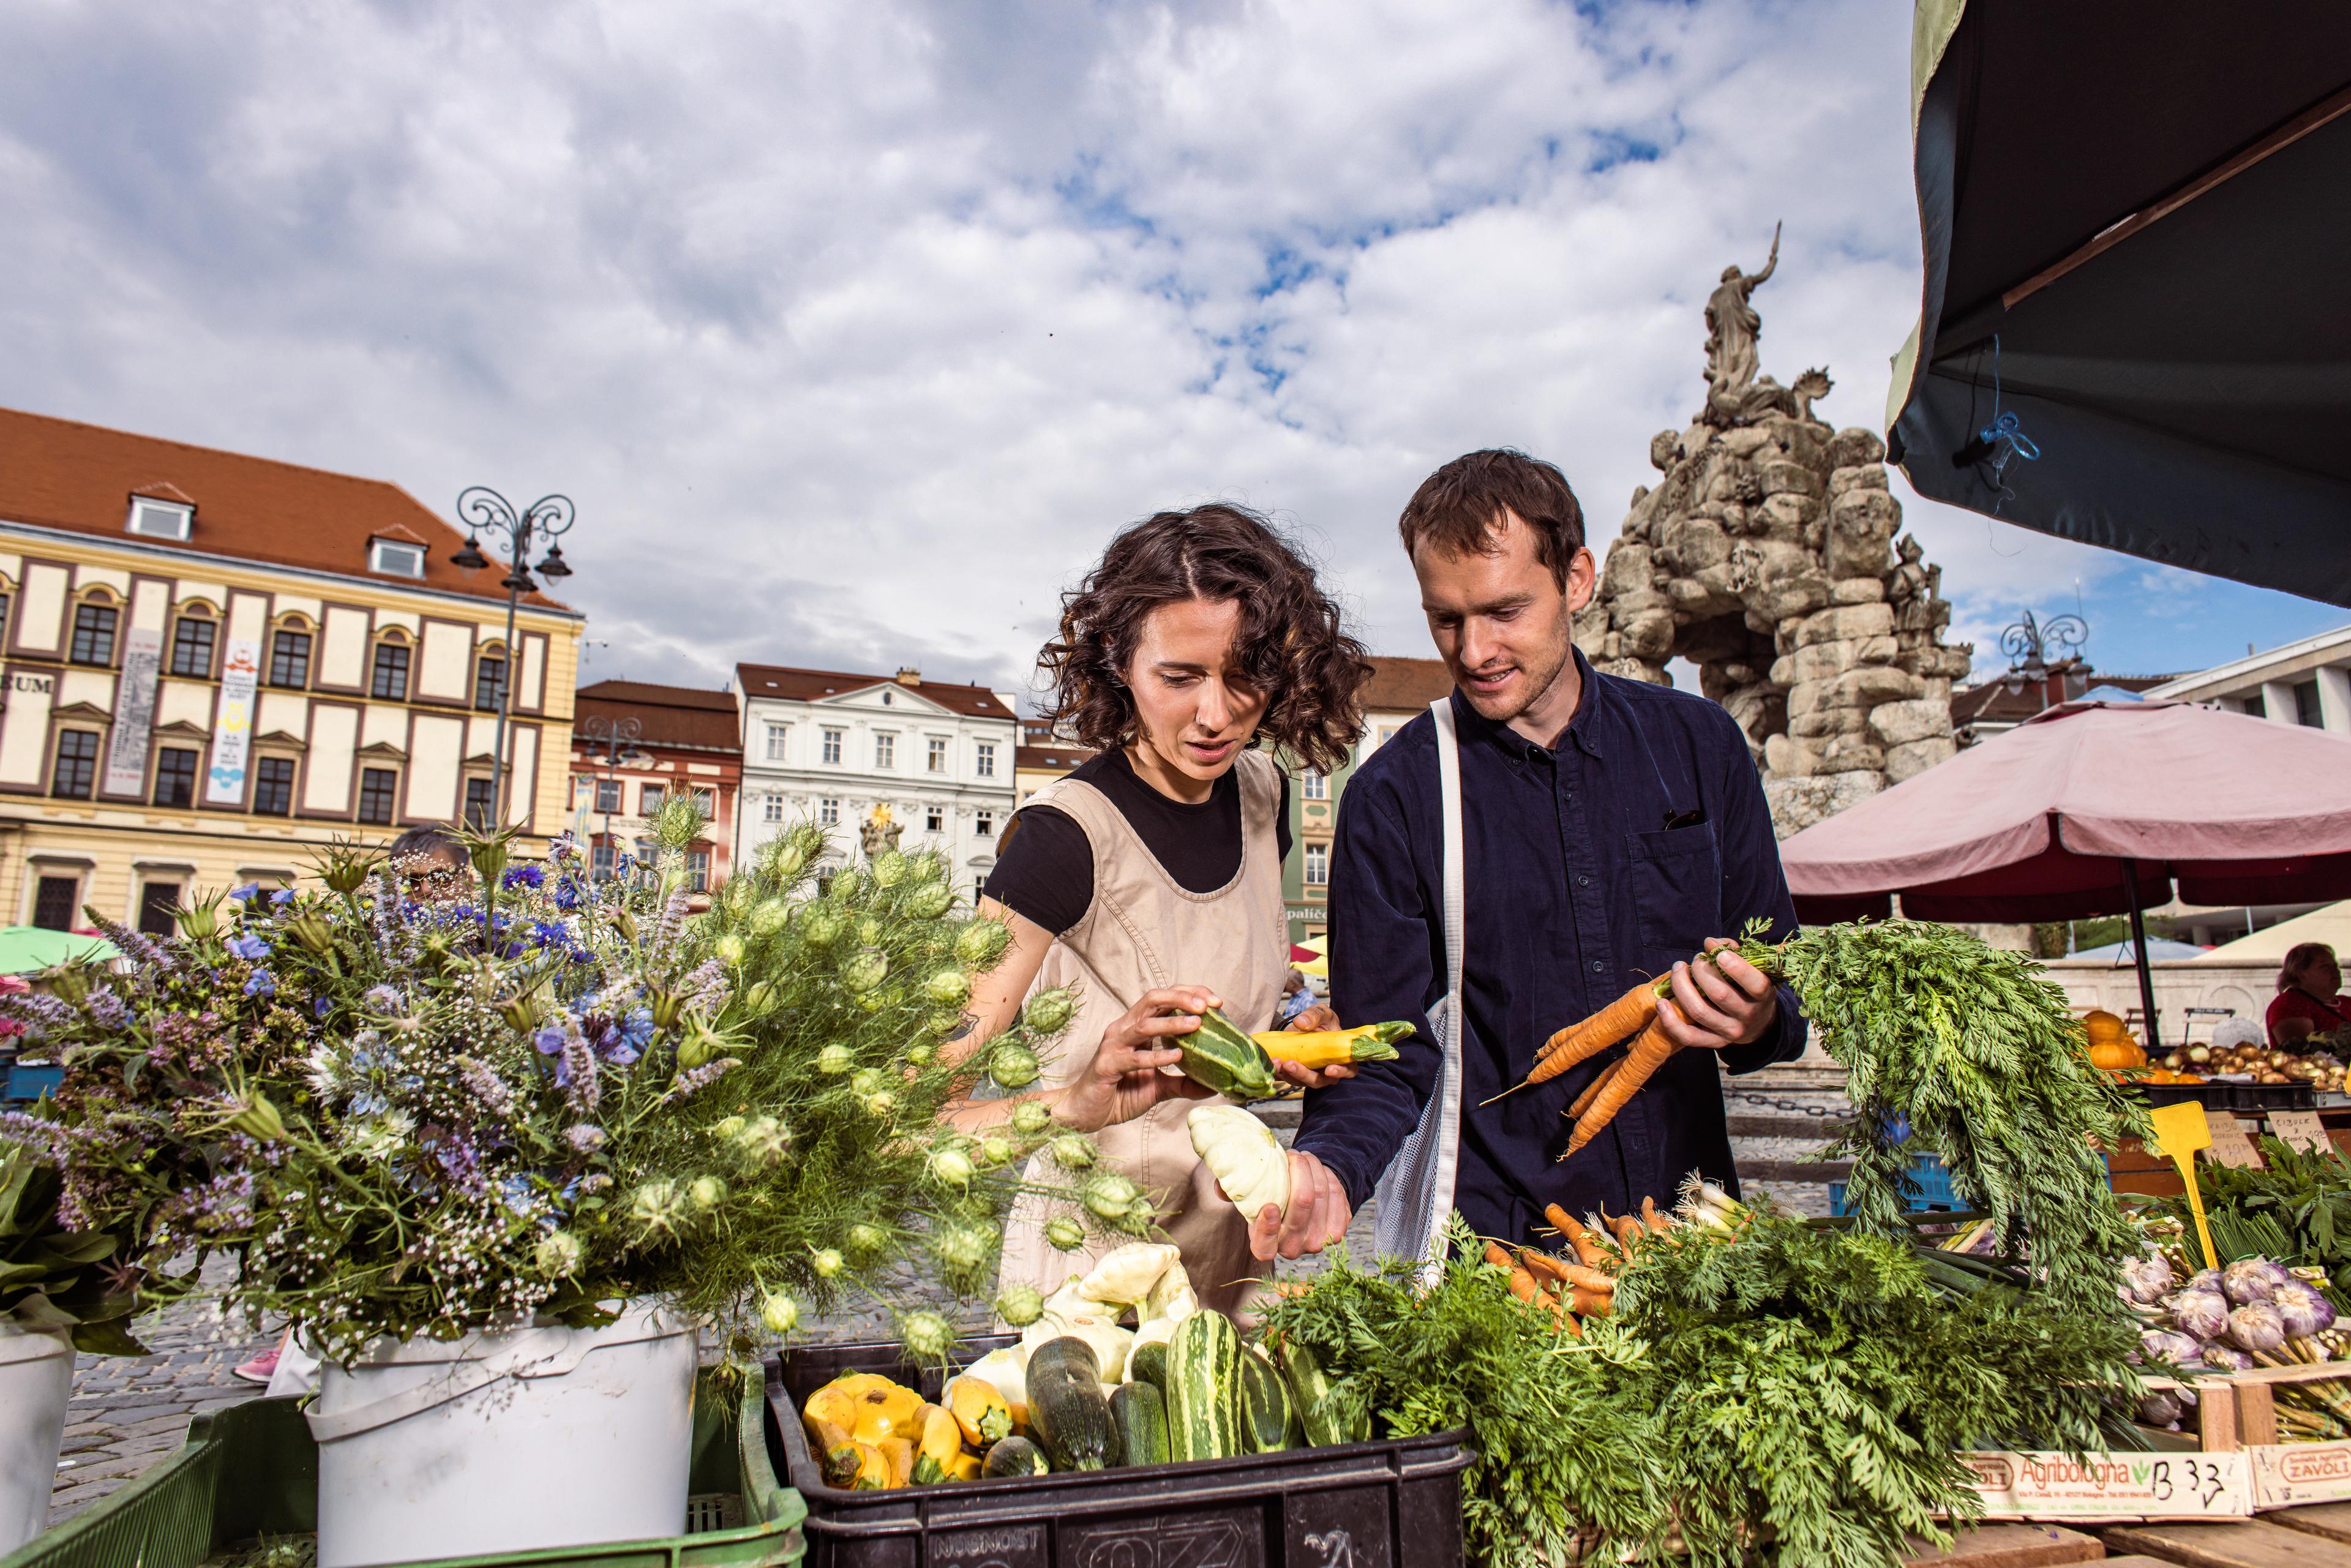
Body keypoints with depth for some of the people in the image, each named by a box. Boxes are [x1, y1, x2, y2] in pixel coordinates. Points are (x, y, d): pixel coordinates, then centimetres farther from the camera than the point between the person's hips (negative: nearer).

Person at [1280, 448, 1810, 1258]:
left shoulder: (1698, 744, 5)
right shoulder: (1393, 797, -4)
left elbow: (1782, 976, 12)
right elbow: (1388, 1056, -5)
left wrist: (1757, 1018, -10)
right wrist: (1329, 1169, -24)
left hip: (1687, 1218, 3)